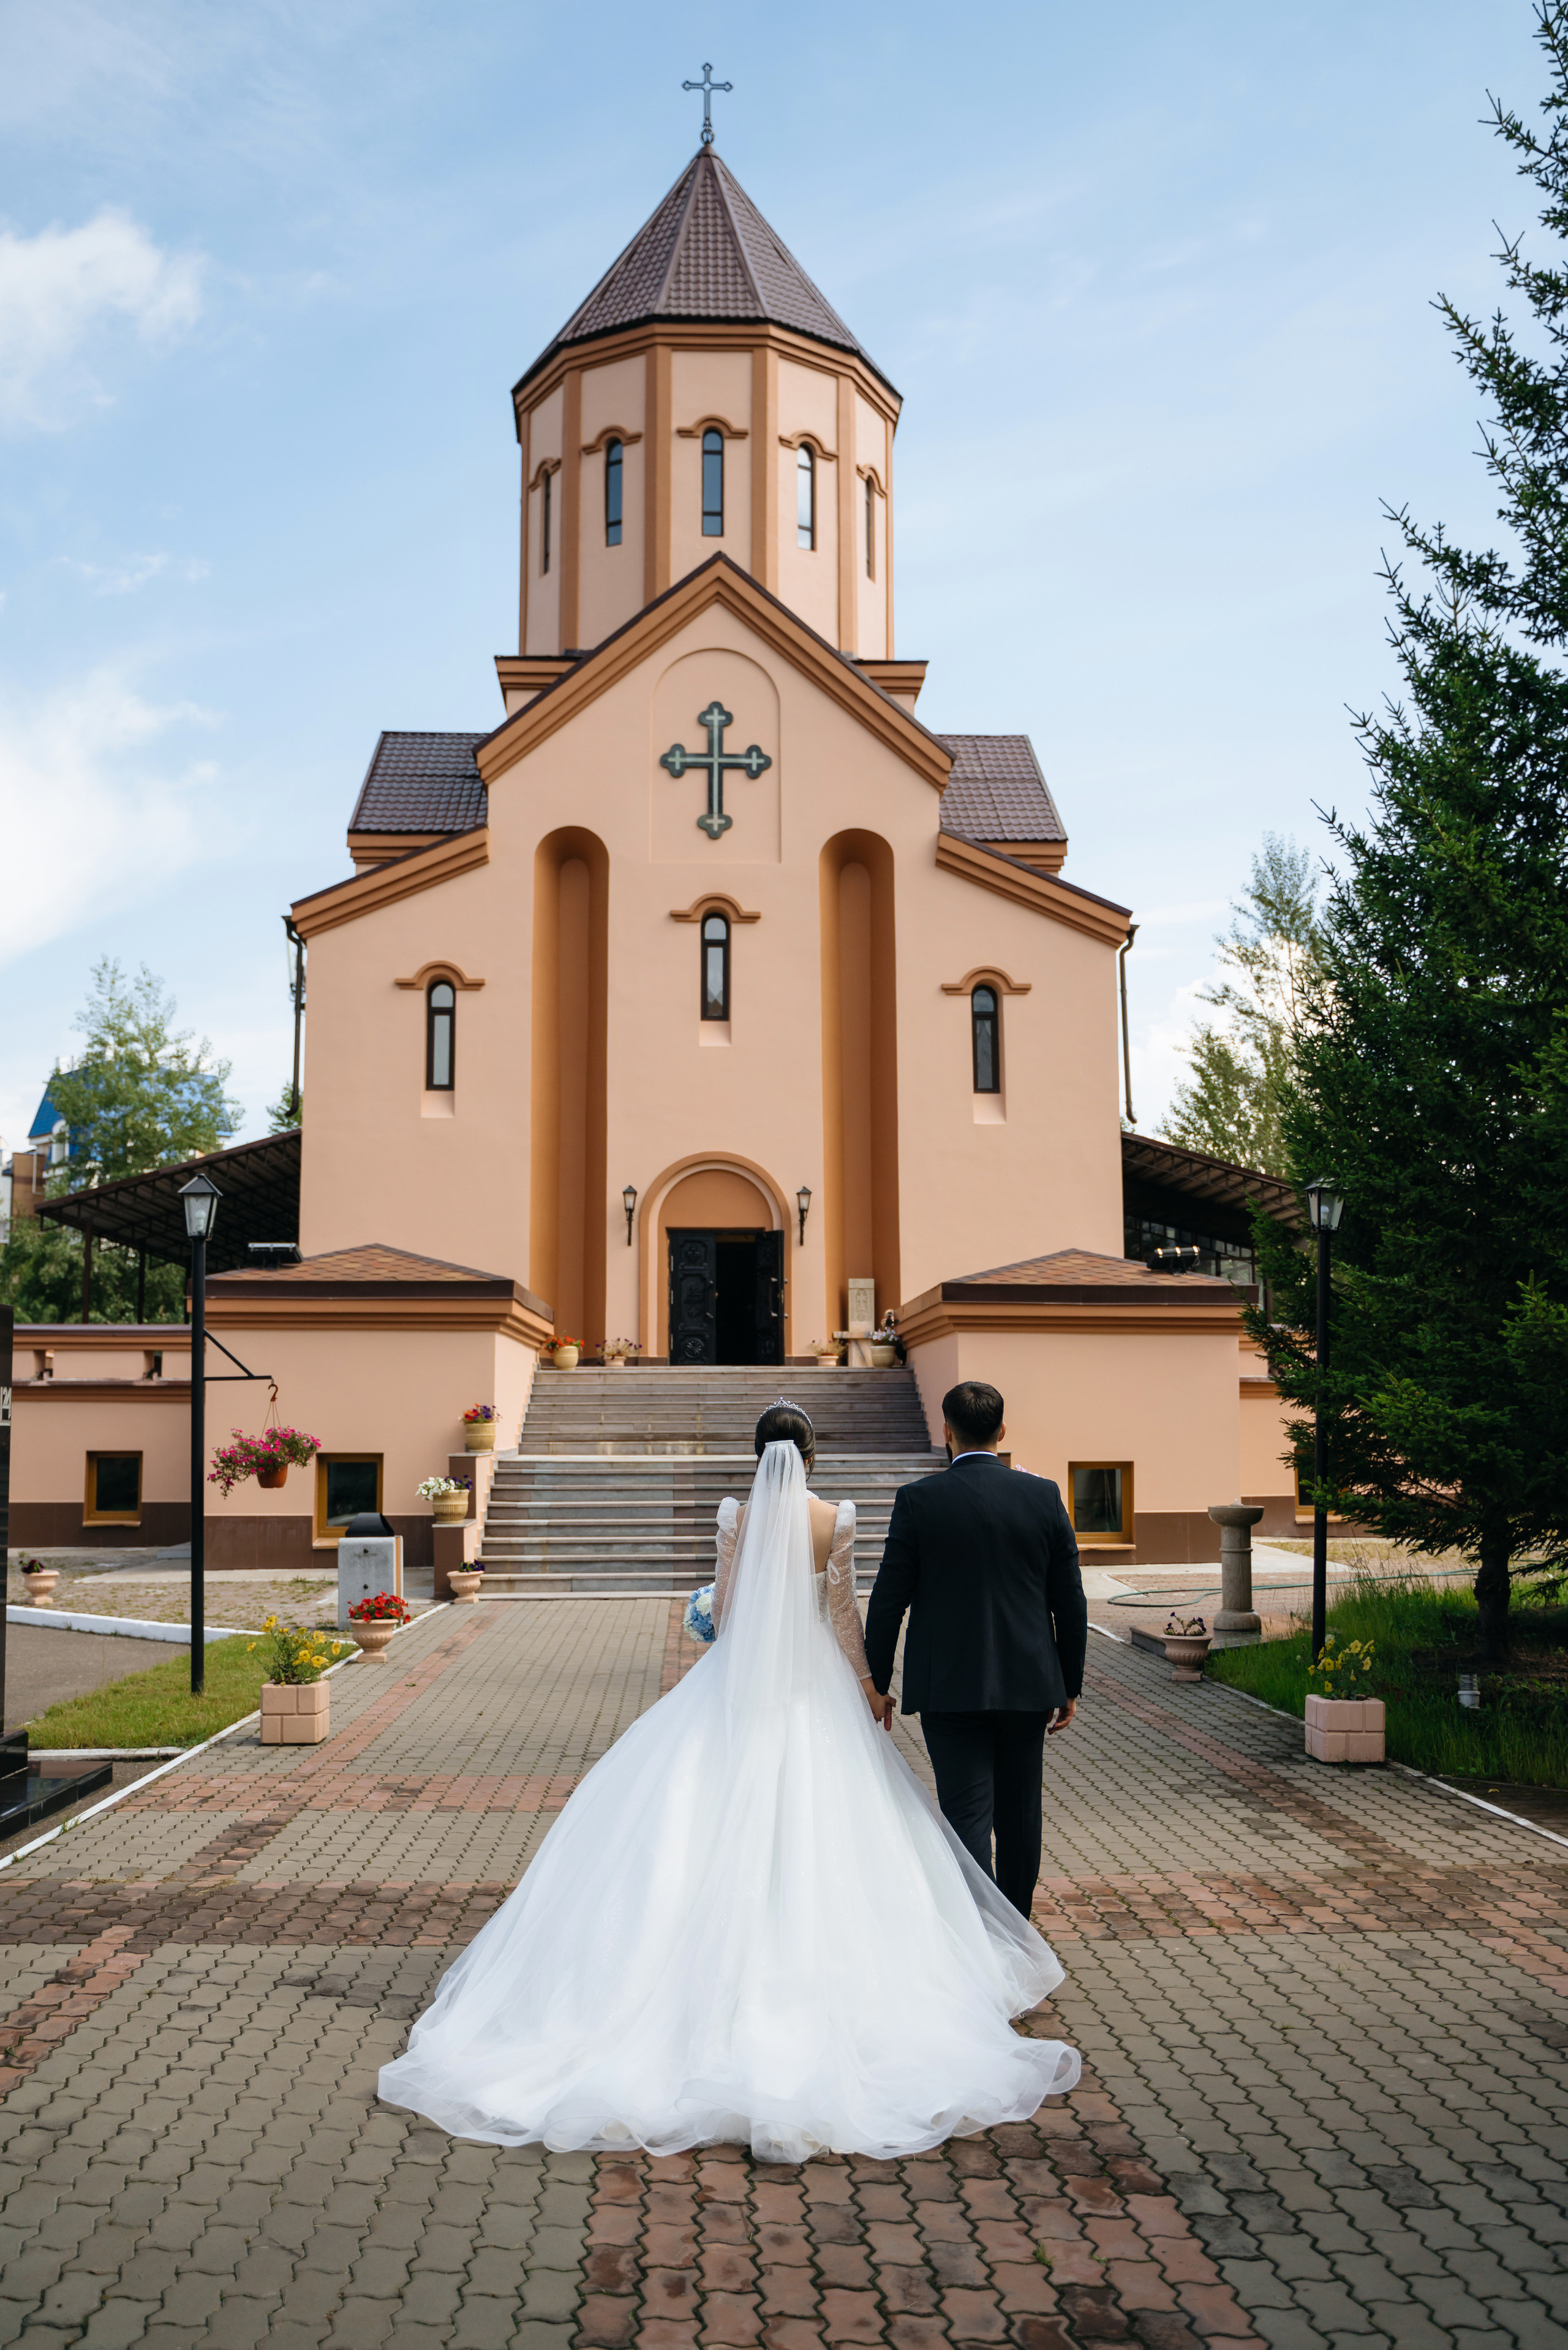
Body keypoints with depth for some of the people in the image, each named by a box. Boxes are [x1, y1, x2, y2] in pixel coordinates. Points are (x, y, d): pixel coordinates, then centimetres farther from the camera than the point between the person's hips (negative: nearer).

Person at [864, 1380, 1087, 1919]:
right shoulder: (1043, 1496, -1)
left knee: (968, 1819, -1)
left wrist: (876, 1683, 5)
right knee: (1019, 1818, 16)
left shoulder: (918, 1500, -8)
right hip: (1027, 1685, 3)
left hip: (949, 1688, -3)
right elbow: (1070, 1601, 2)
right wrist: (1069, 1686, 12)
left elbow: (889, 1599, -5)